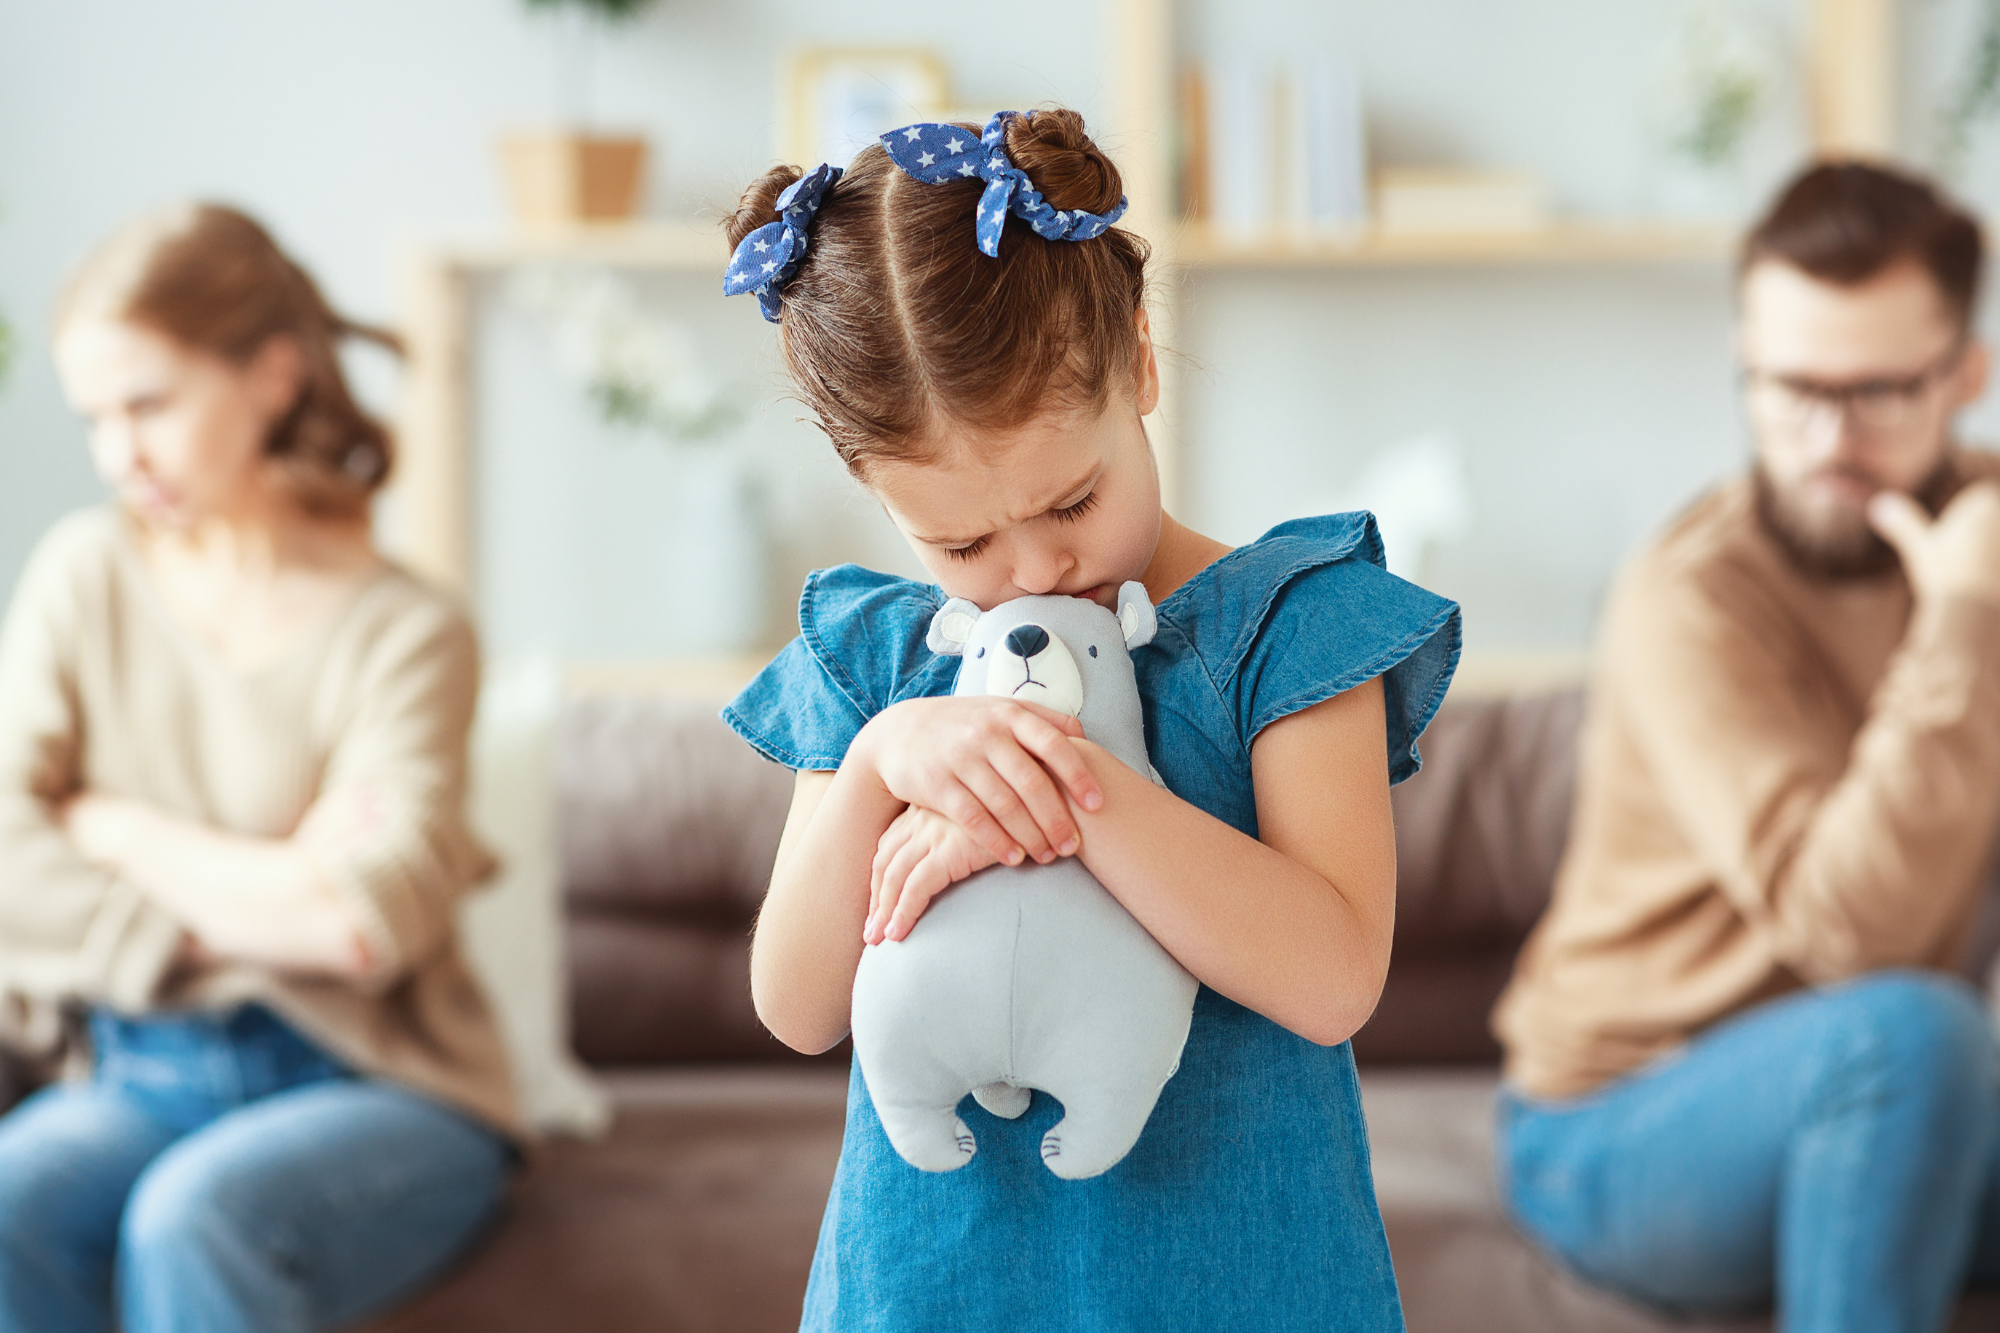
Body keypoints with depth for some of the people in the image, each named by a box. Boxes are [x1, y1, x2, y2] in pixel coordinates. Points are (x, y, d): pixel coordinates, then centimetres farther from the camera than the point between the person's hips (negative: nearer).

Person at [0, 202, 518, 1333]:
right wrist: (260, 907, -13)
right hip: (140, 1080, 3)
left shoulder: (404, 634, -6)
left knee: (196, 1215, -34)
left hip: (374, 1086, -3)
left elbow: (370, 920, -19)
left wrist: (112, 827, -6)